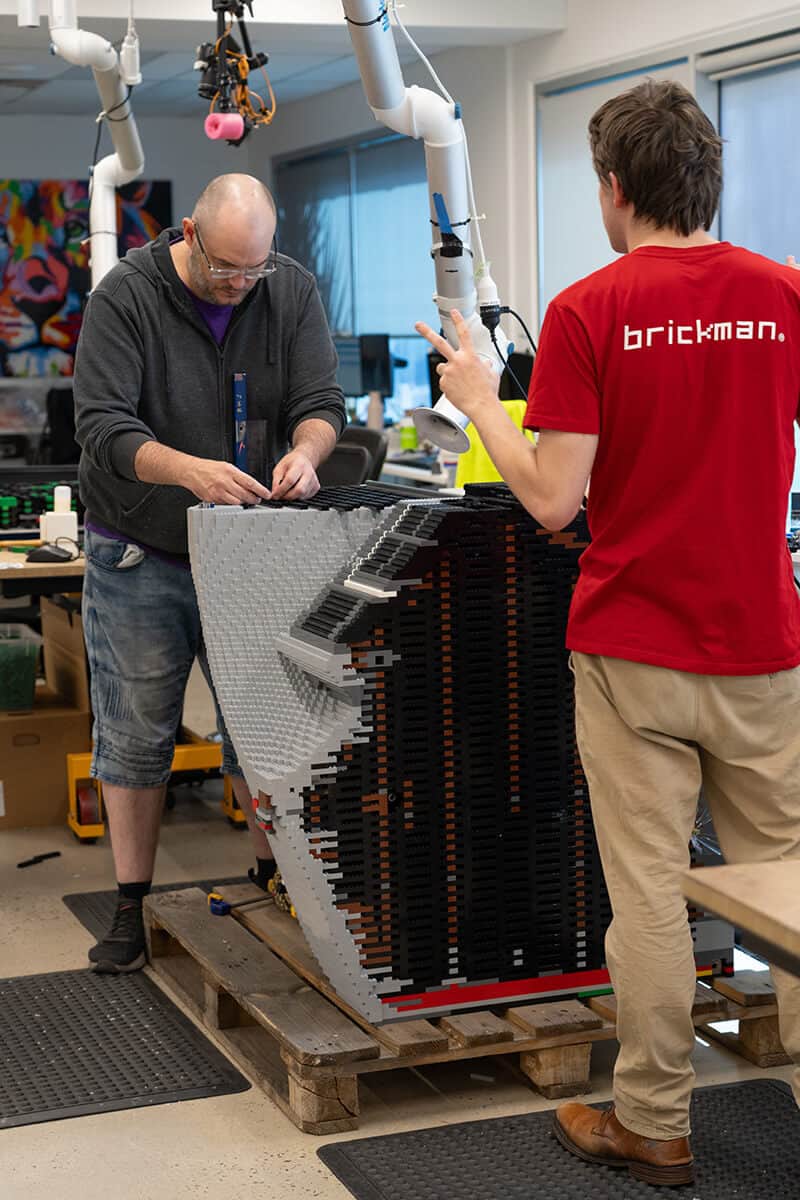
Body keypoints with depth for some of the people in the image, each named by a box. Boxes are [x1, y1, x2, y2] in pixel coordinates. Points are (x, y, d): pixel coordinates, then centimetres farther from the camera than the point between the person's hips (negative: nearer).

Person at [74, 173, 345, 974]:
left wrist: (304, 452, -27)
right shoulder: (125, 297, -14)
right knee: (134, 734, 4)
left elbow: (320, 402, -4)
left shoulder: (293, 291, -2)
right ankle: (132, 906, 15)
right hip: (139, 554, -2)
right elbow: (103, 425, -20)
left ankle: (272, 877, 25)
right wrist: (189, 471, -37)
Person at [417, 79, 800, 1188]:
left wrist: (480, 402, 2)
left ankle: (654, 1126, 16)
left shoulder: (588, 313, -10)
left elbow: (553, 501, -12)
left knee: (648, 891, 5)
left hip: (634, 652, -3)